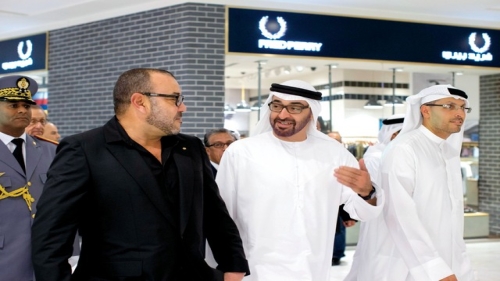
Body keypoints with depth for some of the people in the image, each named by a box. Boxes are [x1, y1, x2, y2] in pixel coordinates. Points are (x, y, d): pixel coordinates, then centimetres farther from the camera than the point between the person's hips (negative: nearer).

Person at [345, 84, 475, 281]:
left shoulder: (451, 152, 12)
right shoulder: (403, 150, -14)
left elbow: (452, 213, 14)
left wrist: (458, 263, 11)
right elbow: (401, 216, -22)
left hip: (450, 265, 8)